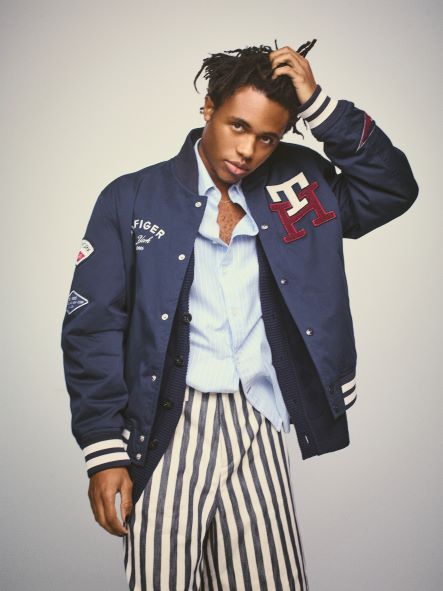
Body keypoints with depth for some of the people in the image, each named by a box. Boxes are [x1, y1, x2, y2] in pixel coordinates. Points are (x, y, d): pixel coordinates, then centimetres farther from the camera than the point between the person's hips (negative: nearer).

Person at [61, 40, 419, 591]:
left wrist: (320, 105, -3)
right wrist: (104, 453, -8)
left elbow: (392, 189, 6)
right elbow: (93, 326, -2)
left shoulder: (294, 185, 10)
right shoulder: (132, 199, 1)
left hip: (257, 426, 3)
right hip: (164, 430, -2)